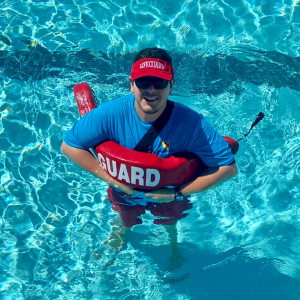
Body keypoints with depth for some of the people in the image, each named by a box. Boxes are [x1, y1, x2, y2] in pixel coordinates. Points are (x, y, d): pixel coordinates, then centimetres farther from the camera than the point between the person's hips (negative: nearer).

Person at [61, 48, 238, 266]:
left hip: (170, 197, 0)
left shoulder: (191, 123, -37)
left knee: (168, 224, 34)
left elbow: (229, 168, -32)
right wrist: (113, 179, -30)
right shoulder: (111, 114, -35)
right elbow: (70, 146, -24)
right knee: (126, 222, 34)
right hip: (124, 193, 0)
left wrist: (177, 193, -32)